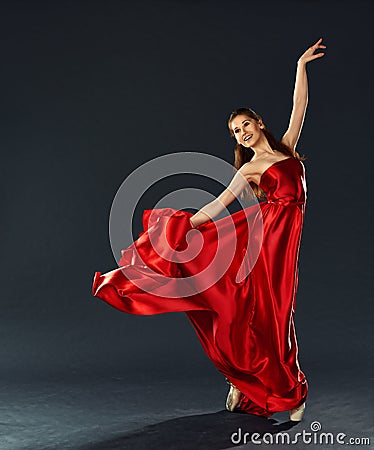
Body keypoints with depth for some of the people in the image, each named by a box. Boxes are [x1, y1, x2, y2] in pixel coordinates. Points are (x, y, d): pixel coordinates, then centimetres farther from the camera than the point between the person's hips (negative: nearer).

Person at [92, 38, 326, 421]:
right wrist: (186, 225, -5)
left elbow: (299, 106, 12)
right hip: (263, 232, -1)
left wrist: (301, 66, 10)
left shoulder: (287, 147, 15)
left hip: (283, 239, 1)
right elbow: (218, 204, 2)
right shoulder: (249, 169, 7)